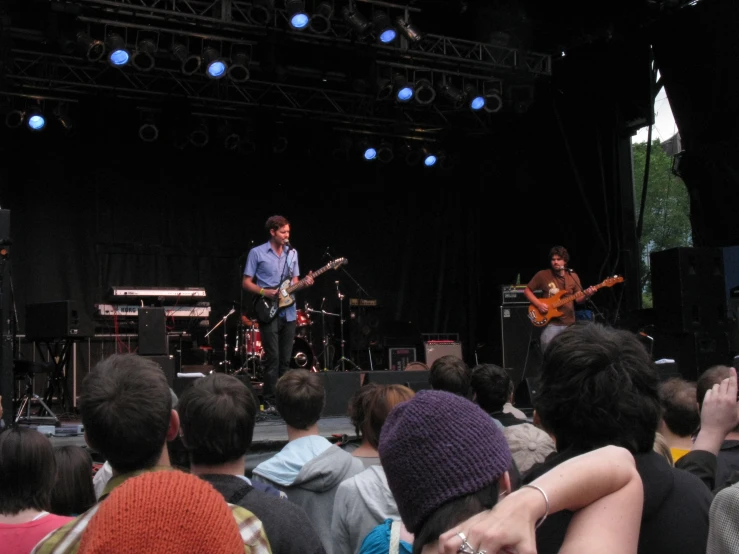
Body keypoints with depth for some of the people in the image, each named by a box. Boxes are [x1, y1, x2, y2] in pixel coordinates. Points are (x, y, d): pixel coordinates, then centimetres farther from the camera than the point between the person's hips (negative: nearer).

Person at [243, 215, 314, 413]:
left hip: (289, 312, 5)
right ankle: (270, 402, -2)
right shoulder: (257, 253, -3)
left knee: (285, 359, 7)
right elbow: (246, 282, -2)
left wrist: (304, 283, -5)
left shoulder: (292, 253, 12)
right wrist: (265, 292, -16)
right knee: (272, 358, -8)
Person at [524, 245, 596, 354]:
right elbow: (527, 290, 4)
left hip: (569, 322, 3)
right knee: (547, 344, -22)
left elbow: (578, 299, 9)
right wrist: (538, 304, -10)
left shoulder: (573, 276, 6)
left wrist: (586, 295, -13)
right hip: (551, 322, -3)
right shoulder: (542, 275, -3)